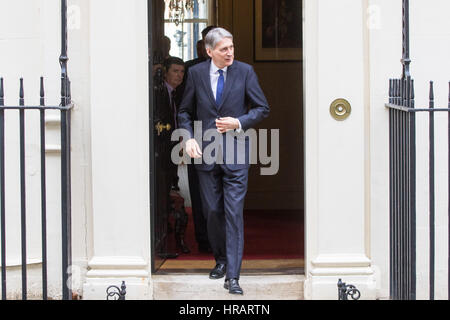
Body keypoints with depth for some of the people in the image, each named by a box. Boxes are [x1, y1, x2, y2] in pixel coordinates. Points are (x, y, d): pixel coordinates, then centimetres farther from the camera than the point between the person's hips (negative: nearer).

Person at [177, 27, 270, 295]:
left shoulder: (245, 72, -1)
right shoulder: (196, 73, 4)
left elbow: (263, 109, 5)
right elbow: (185, 111, 13)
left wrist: (239, 122, -10)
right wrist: (189, 137, -3)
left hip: (236, 152, -2)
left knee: (234, 212, -8)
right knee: (212, 211, 10)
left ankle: (233, 276, -7)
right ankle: (221, 260, 32)